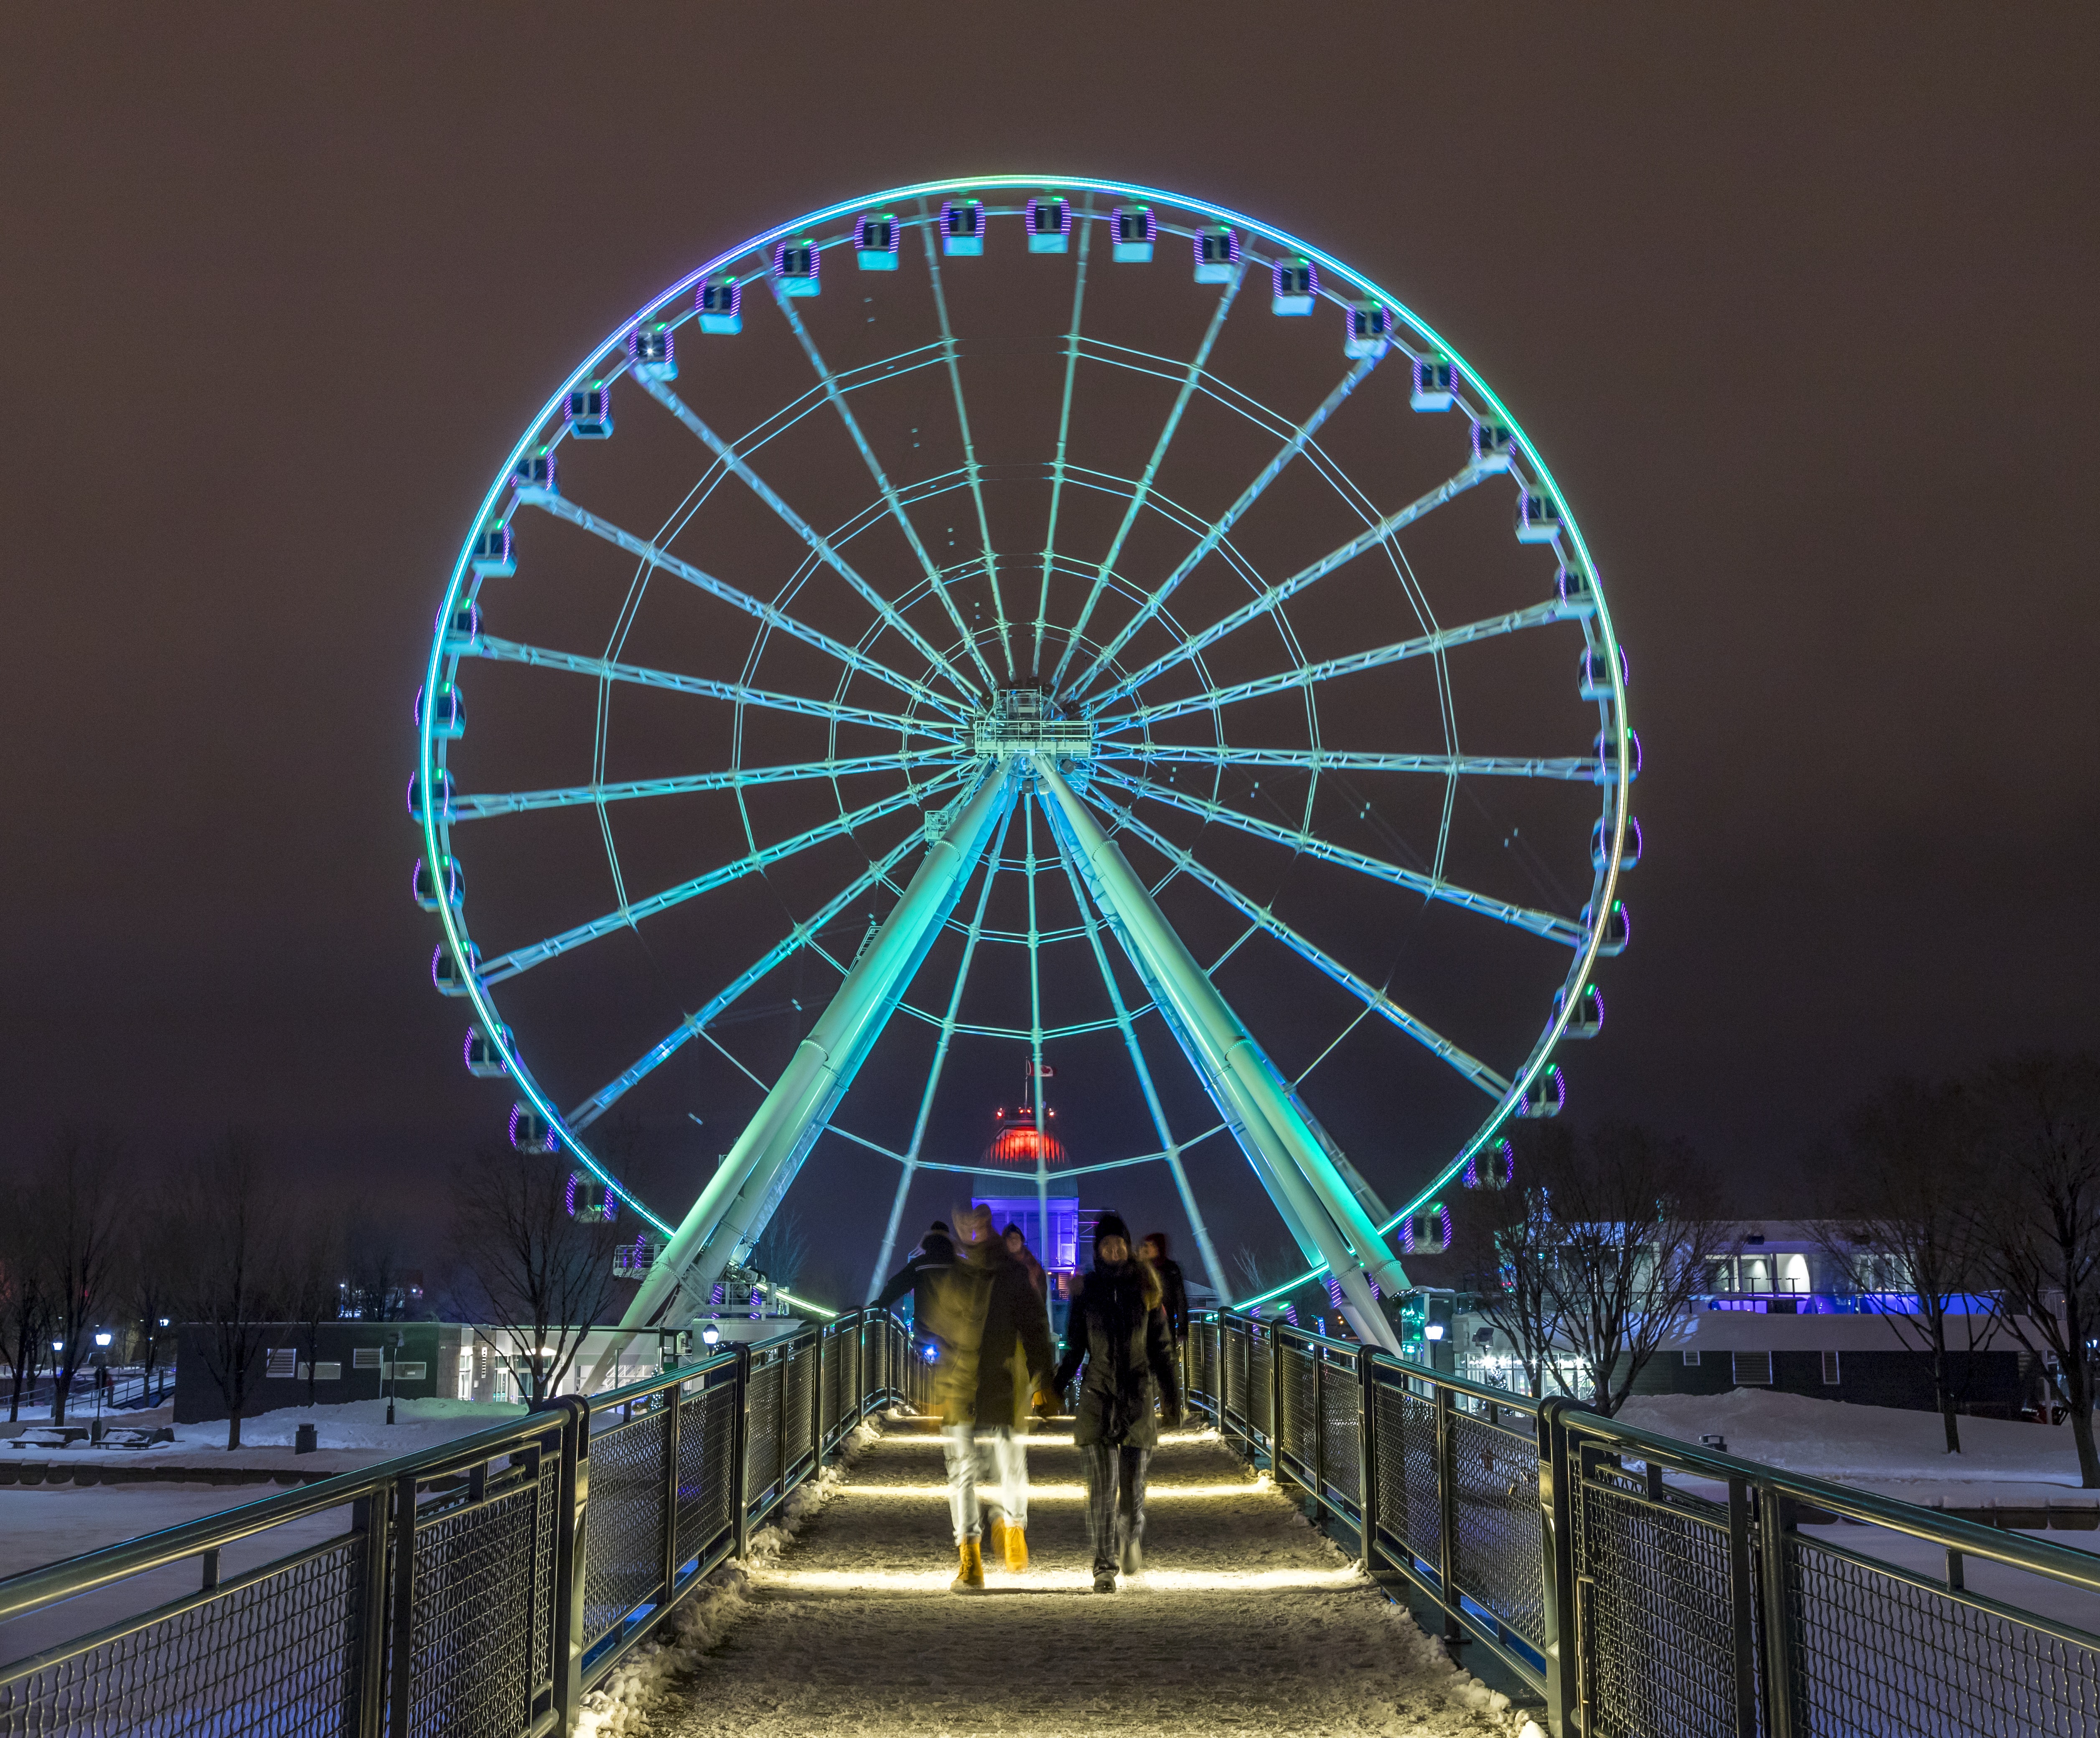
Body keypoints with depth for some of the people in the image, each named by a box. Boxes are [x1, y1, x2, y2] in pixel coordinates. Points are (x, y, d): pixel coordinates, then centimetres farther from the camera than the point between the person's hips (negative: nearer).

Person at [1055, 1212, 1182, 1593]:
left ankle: (1131, 1536, 29)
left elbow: (1161, 1347, 7)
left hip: (1138, 1397, 0)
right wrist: (1054, 1389, 1)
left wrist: (1171, 1398, 5)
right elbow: (1074, 1348, 9)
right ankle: (1105, 1567, -1)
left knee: (1134, 1484, -1)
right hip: (1098, 1395, 0)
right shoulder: (1086, 1292, 3)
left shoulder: (1145, 1289, 4)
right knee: (1102, 1485, -8)